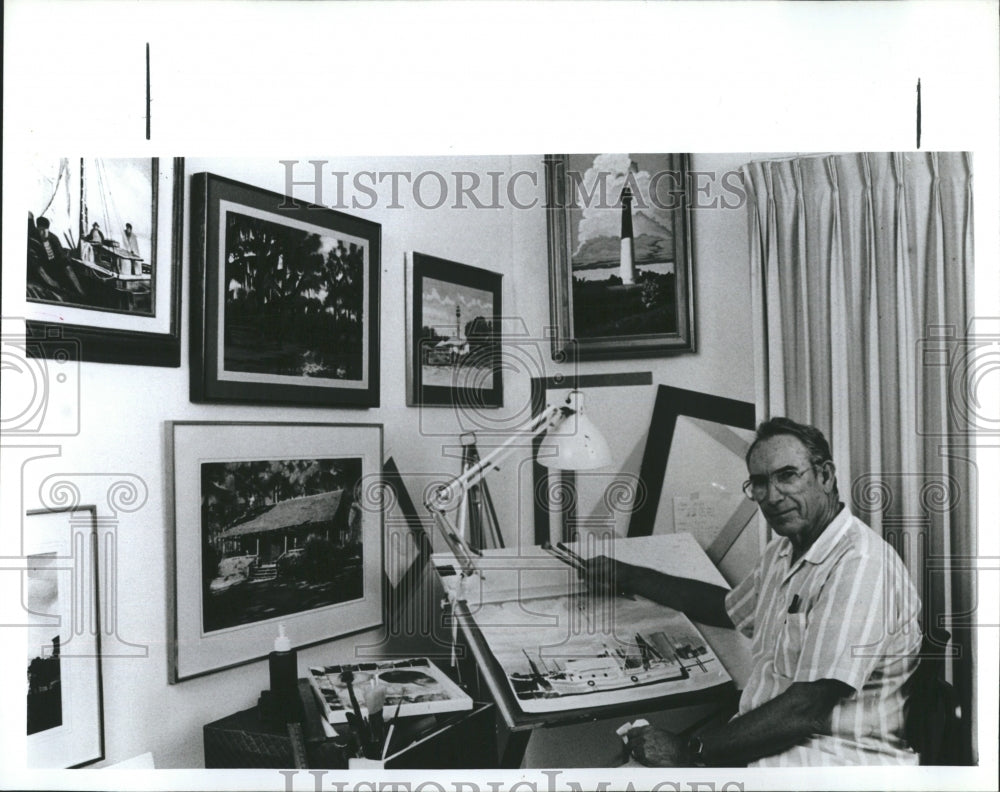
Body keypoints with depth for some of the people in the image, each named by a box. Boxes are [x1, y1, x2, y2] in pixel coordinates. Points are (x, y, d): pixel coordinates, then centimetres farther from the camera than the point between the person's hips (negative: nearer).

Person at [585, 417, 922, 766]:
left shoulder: (859, 564, -19)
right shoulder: (784, 550, 11)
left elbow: (806, 709, -24)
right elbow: (730, 608, 32)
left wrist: (689, 752, -22)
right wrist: (626, 576, 33)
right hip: (765, 736, 8)